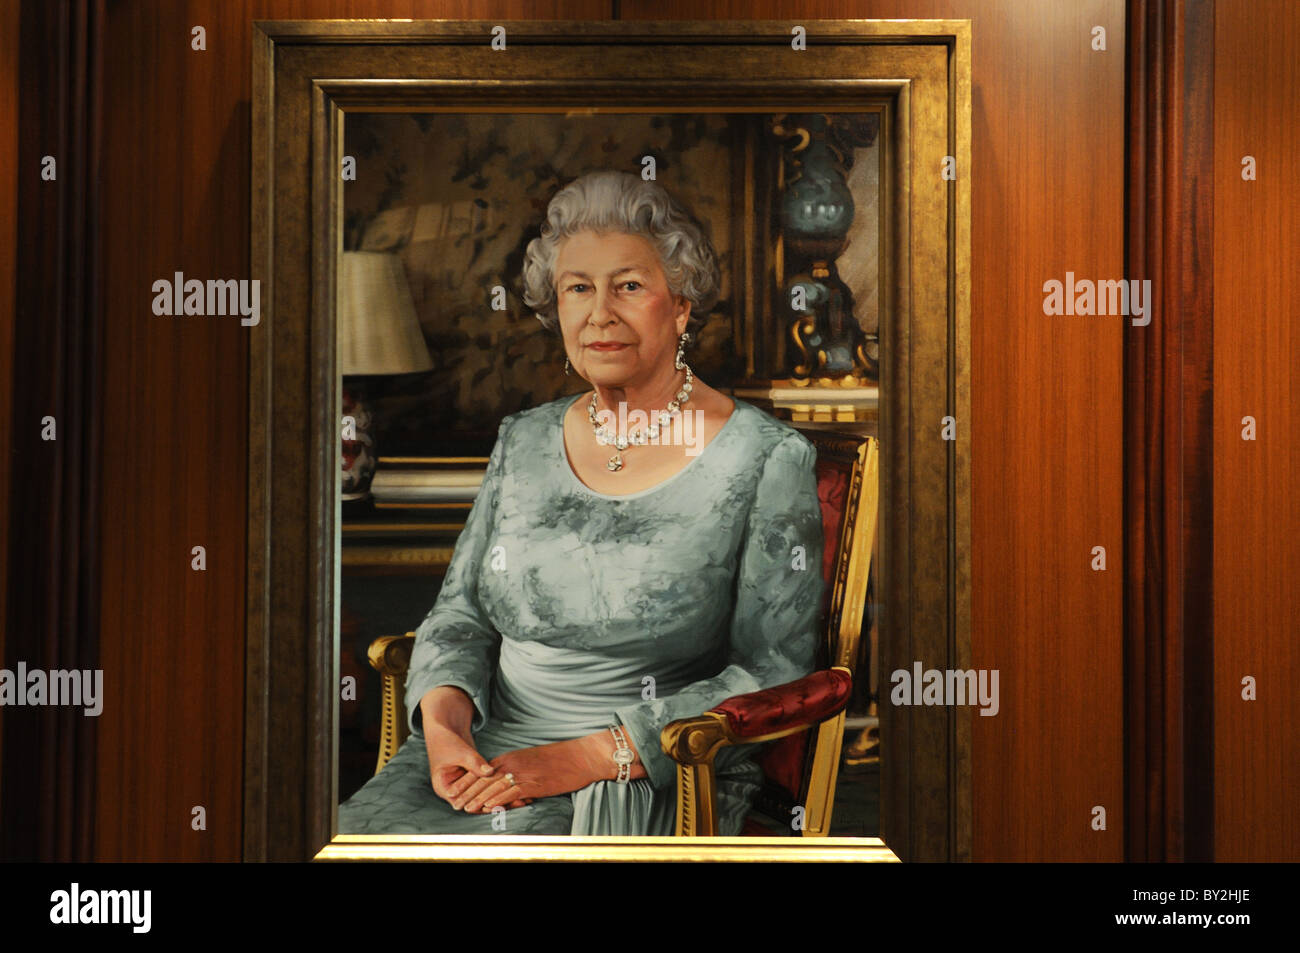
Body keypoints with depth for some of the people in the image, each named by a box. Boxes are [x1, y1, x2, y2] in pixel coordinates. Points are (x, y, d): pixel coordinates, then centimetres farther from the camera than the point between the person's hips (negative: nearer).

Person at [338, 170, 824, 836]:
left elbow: (771, 673, -8)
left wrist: (591, 757, -15)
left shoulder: (766, 459, -4)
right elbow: (460, 612, 15)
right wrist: (443, 719, -8)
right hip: (481, 756, 5)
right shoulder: (524, 441, 12)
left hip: (654, 782, -5)